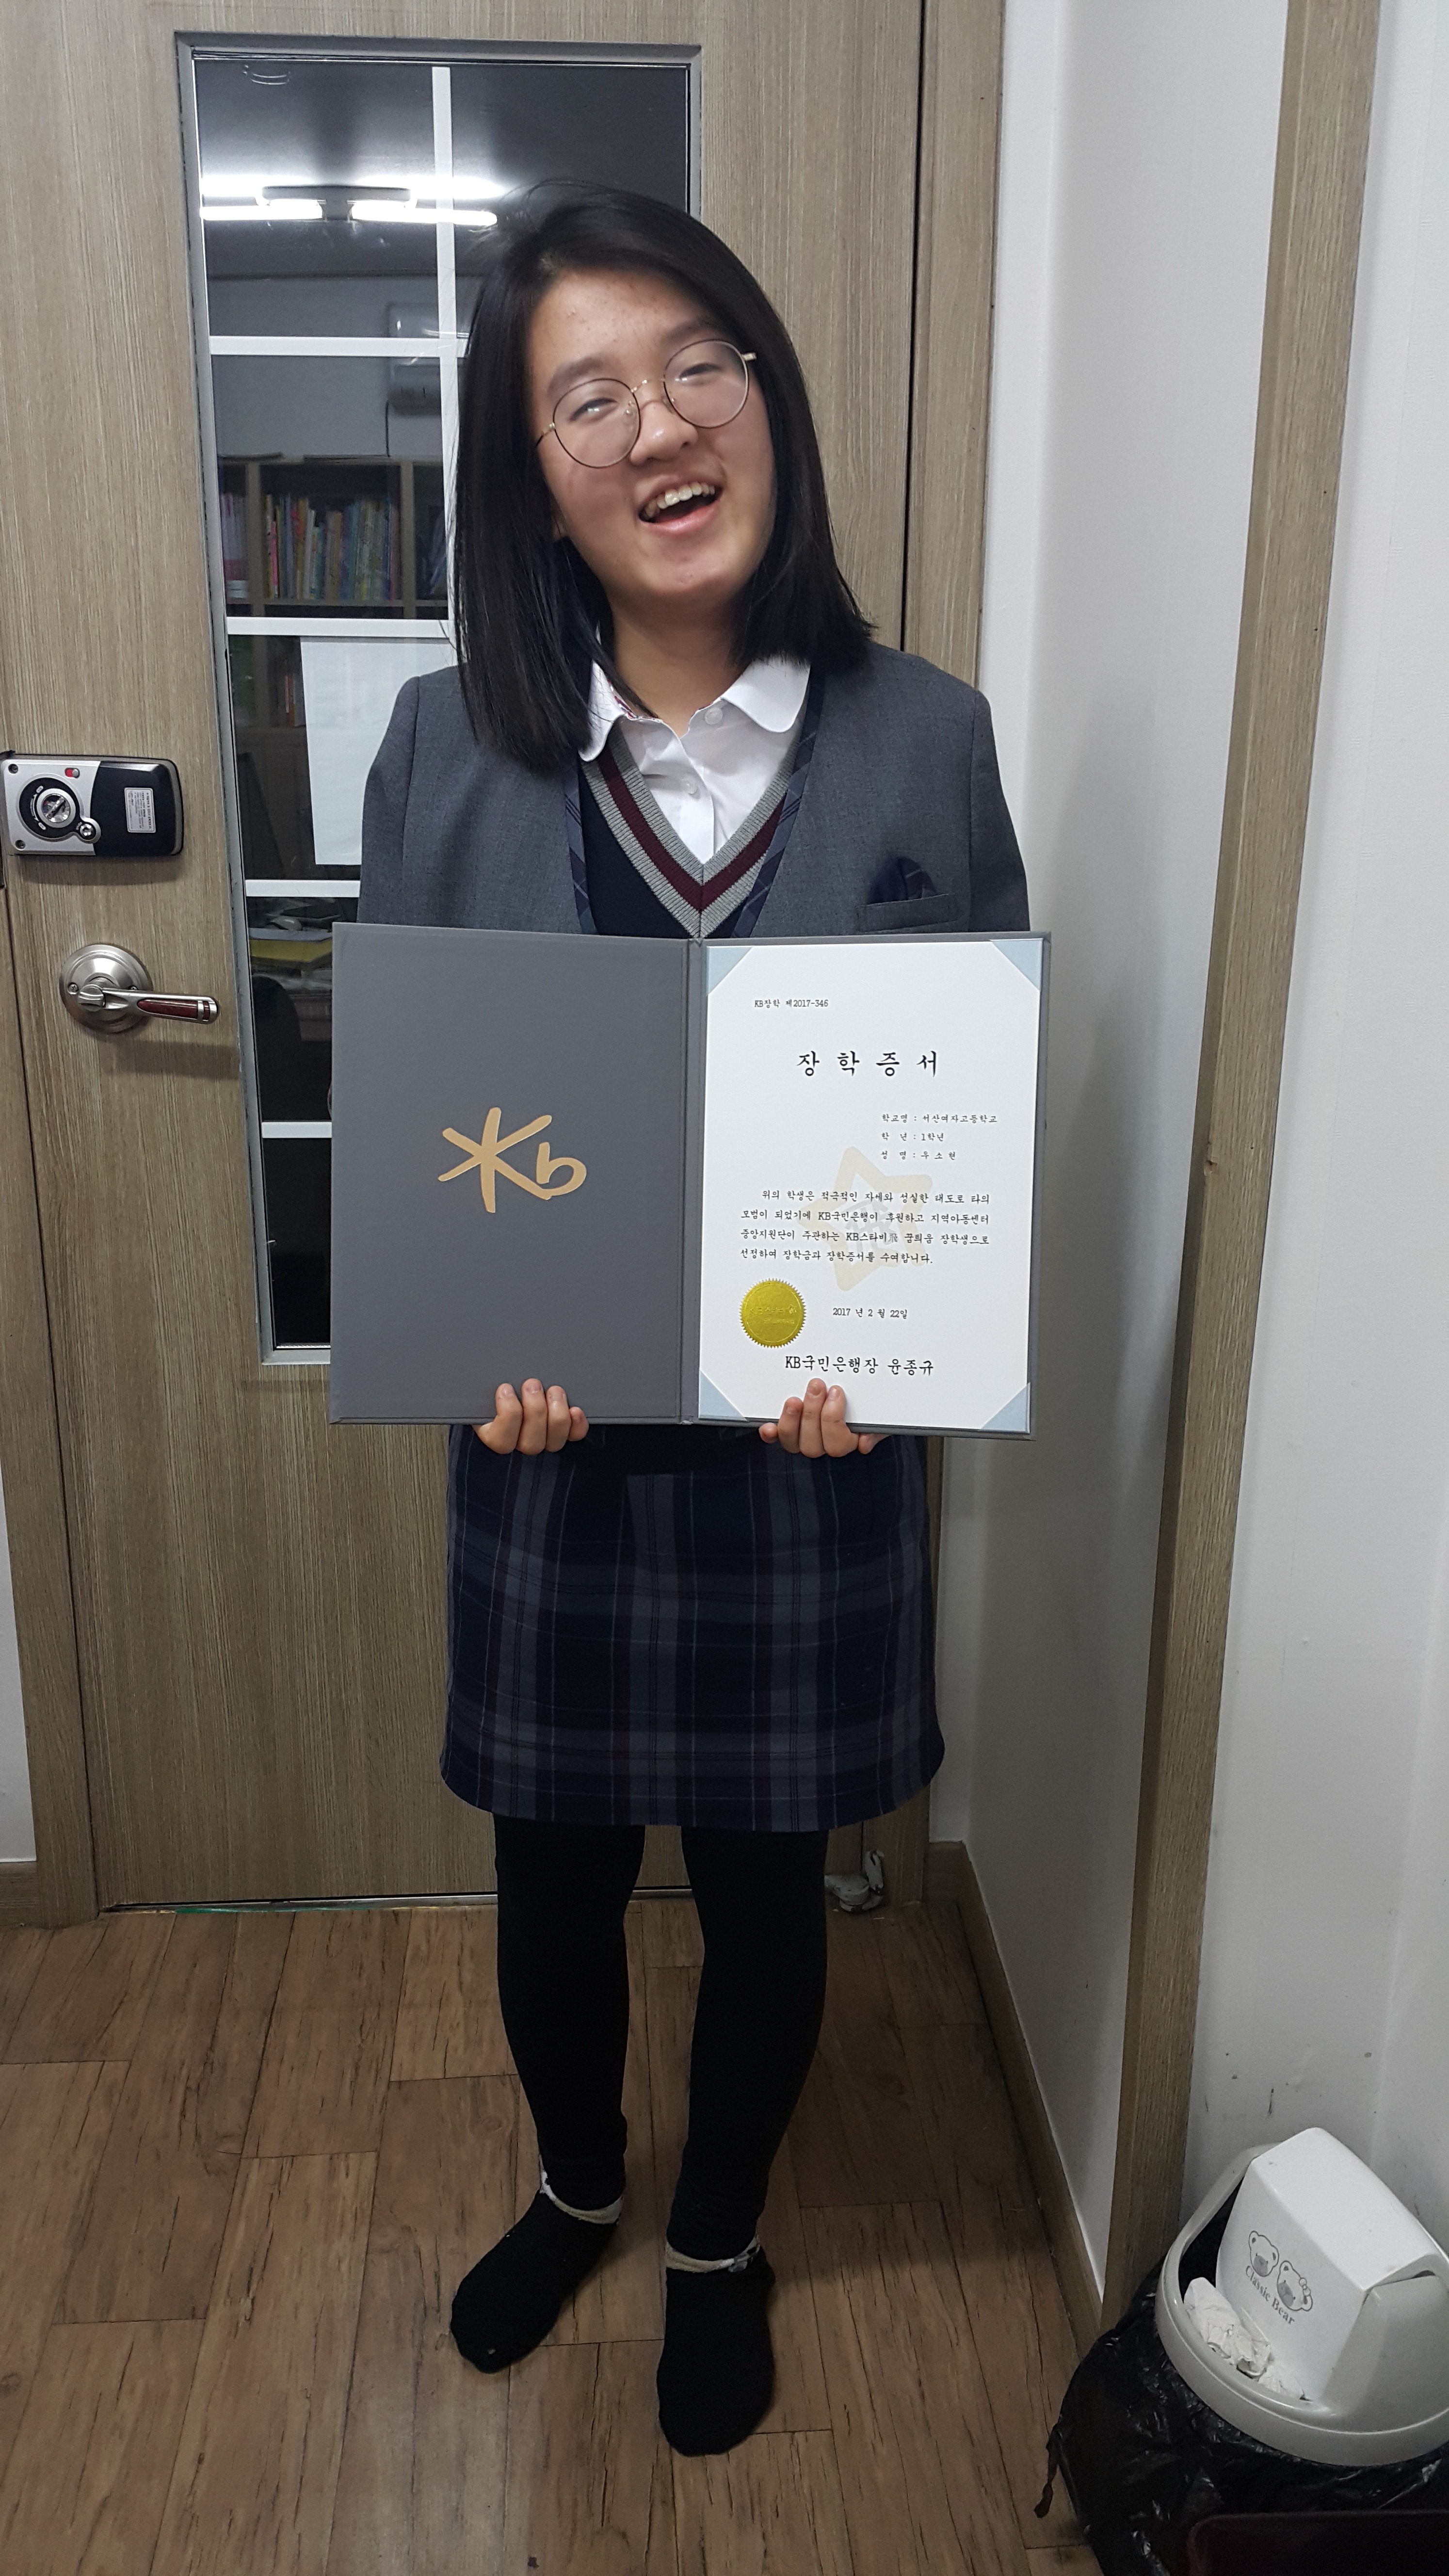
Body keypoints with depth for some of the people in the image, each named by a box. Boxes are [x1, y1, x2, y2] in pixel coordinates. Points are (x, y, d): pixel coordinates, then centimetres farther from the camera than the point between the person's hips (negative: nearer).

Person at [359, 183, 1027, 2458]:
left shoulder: (924, 740, -8)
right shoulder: (447, 748, -6)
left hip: (813, 1454, 0)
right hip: (552, 1444, 1)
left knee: (765, 1887, 18)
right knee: (556, 1875, 21)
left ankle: (720, 2243, 50)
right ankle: (576, 2188, 54)